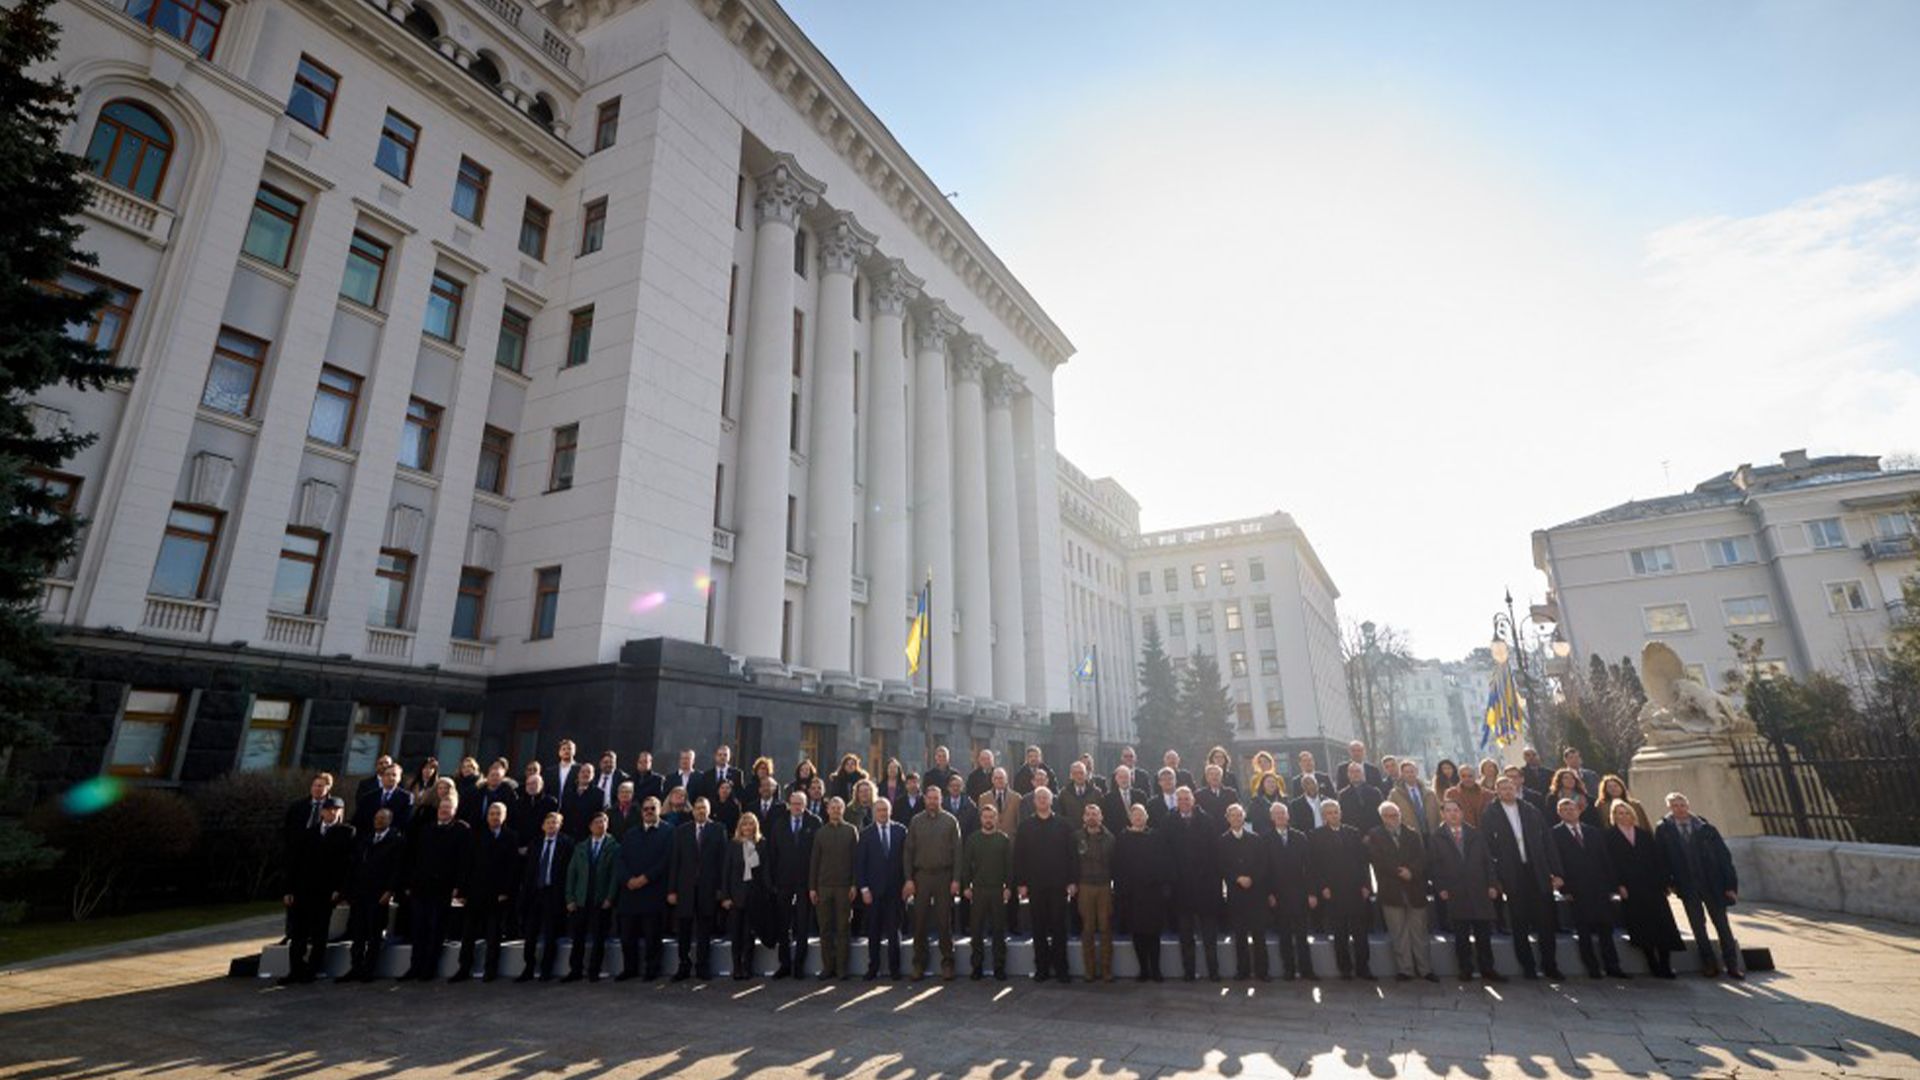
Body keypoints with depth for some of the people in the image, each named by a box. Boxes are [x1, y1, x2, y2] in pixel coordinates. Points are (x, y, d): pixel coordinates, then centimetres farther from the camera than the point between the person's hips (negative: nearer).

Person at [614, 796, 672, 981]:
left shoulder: (668, 832, 2)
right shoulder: (630, 834, 18)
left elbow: (666, 860, -6)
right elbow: (621, 859, 9)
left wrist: (645, 878, -12)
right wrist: (628, 879, -8)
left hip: (654, 891, -4)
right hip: (630, 890, 4)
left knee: (653, 934, -1)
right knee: (627, 934, 5)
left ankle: (652, 970, 10)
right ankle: (629, 969, 19)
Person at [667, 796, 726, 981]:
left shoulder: (718, 830, 2)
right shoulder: (681, 831, 7)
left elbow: (723, 860, 0)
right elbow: (674, 862, 4)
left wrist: (721, 888, -6)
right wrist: (672, 890, -2)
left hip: (708, 889, -1)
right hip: (685, 888, 1)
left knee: (705, 931, 6)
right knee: (683, 930, 5)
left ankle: (703, 967, 16)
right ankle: (684, 967, 17)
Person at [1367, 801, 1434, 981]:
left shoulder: (1413, 834, 9)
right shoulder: (1375, 836, 3)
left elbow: (1422, 858, -1)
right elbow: (1377, 859, -8)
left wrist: (1411, 871, -17)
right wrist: (1399, 871, -14)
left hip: (1415, 888, 2)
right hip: (1391, 891, -2)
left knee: (1419, 932, 7)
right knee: (1398, 934, 3)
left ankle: (1425, 969, 16)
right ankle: (1404, 969, 10)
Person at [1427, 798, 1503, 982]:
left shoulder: (1477, 835, 10)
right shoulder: (1437, 839, 3)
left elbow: (1488, 861, 9)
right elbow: (1432, 867, 2)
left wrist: (1492, 884, 0)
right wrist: (1440, 888, -6)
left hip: (1480, 892, 2)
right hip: (1454, 895, -2)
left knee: (1484, 934, 4)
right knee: (1460, 937, 3)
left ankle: (1487, 970, 15)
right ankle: (1465, 970, 13)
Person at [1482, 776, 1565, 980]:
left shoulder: (1531, 811, 7)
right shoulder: (1489, 815, -2)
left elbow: (1547, 842, 8)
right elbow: (1486, 848, -3)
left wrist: (1555, 872, 2)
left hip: (1538, 874, 2)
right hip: (1512, 877, -2)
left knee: (1546, 922, 6)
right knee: (1519, 925, 6)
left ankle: (1550, 965, 19)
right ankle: (1527, 967, 17)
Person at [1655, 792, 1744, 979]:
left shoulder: (1705, 827, -1)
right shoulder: (1663, 829, -2)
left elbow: (1724, 855, 0)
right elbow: (1660, 857, 2)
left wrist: (1730, 884, -5)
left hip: (1713, 884, 0)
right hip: (1688, 887, 0)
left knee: (1723, 925, 7)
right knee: (1698, 927, 7)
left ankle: (1732, 966, 16)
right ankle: (1709, 964, 16)